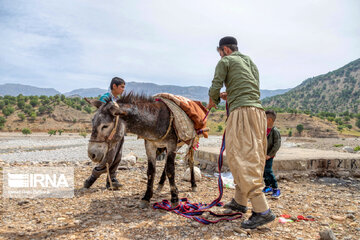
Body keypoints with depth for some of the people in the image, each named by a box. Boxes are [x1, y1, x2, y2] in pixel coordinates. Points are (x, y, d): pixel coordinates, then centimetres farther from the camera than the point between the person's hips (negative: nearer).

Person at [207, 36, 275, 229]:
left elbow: (215, 87, -2)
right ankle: (239, 201, 27)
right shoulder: (251, 63, 27)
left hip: (242, 111, -9)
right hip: (258, 111, 9)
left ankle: (262, 211, -15)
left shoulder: (226, 61, 4)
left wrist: (212, 102, 18)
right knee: (251, 158, 14)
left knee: (242, 158, -12)